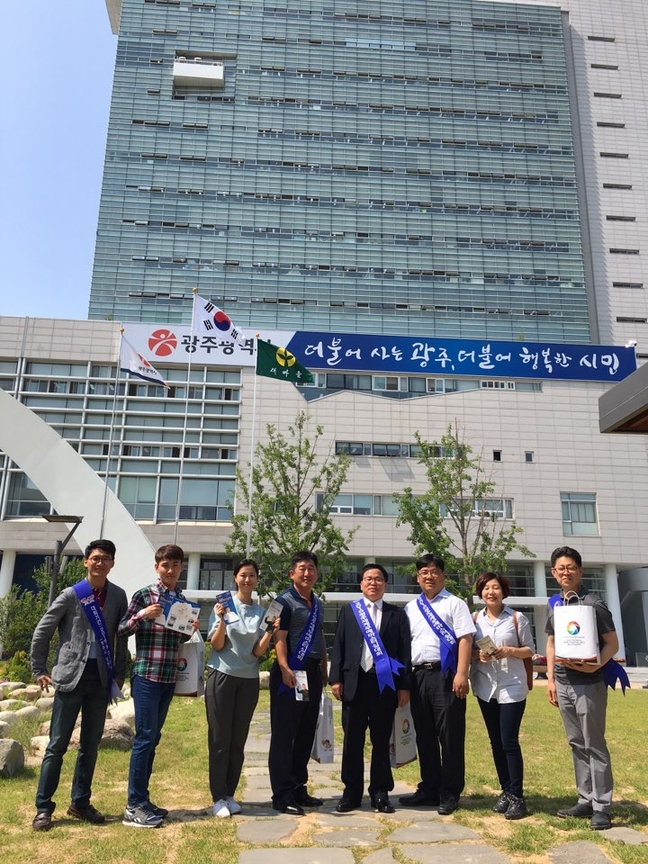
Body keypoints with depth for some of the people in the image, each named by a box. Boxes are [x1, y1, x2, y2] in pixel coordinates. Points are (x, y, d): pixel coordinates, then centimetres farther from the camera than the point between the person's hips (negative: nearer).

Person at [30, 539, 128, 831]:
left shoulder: (118, 596, 4)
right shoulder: (71, 595, -5)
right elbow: (42, 632, 1)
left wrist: (119, 674, 8)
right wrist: (39, 670, 1)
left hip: (101, 679, 3)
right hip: (71, 676, -3)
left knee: (90, 745, 10)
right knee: (57, 745, 1)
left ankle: (80, 803, 23)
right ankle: (43, 807, 12)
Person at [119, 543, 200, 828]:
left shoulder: (183, 600, 11)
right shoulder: (144, 595, -5)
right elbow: (122, 629, -3)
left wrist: (190, 630, 0)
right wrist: (141, 615, -20)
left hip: (169, 677, 6)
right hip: (146, 674, -6)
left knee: (153, 738, 12)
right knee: (145, 736, -6)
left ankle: (141, 799, 21)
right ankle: (134, 807, 1)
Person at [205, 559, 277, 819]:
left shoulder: (261, 611, 4)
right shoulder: (223, 605, -5)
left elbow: (258, 651, 0)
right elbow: (216, 646, -7)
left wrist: (271, 630, -16)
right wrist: (222, 621, -23)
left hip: (249, 680, 3)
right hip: (223, 677, -3)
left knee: (238, 739, 9)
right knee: (220, 738, 1)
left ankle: (230, 795, 21)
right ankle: (218, 798, 11)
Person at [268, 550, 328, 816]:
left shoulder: (317, 604, 16)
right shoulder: (285, 601, -7)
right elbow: (279, 638, -15)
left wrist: (324, 669, 18)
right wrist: (285, 669, -26)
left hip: (313, 673, 8)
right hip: (290, 674, -8)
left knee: (306, 734, 14)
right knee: (284, 735, -1)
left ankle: (299, 788, 25)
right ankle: (282, 795, 6)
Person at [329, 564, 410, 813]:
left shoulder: (397, 614, 8)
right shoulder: (348, 611, 10)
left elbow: (404, 651, 4)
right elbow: (338, 646, 6)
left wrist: (404, 686, -2)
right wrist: (335, 679, -3)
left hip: (385, 684, 0)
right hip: (355, 682, 1)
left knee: (381, 741, 7)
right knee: (352, 740, 6)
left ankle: (380, 793, 18)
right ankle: (351, 792, 16)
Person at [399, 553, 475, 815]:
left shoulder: (455, 604, 1)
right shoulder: (410, 608, 16)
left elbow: (465, 639, -7)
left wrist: (461, 674, -17)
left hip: (445, 674, -5)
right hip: (418, 675, 5)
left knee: (450, 735, -1)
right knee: (424, 736, 12)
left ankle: (450, 794, 11)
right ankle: (429, 788, 24)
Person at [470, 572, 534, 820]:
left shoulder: (517, 618, -3)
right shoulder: (475, 619, 4)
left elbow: (529, 650, 0)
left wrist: (510, 651, -17)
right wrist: (478, 654, -13)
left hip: (512, 687, -3)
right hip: (485, 687, 4)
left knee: (509, 741, -6)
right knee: (495, 741, 11)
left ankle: (517, 796, 6)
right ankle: (506, 791, 23)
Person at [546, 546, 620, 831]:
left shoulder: (593, 604, -9)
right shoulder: (554, 604, 9)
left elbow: (612, 644, -8)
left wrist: (595, 666, -24)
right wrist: (550, 679, 11)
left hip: (589, 684, -6)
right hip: (563, 684, 6)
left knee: (594, 745, 0)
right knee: (577, 744, 14)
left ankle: (602, 807, 9)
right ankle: (585, 800, 24)